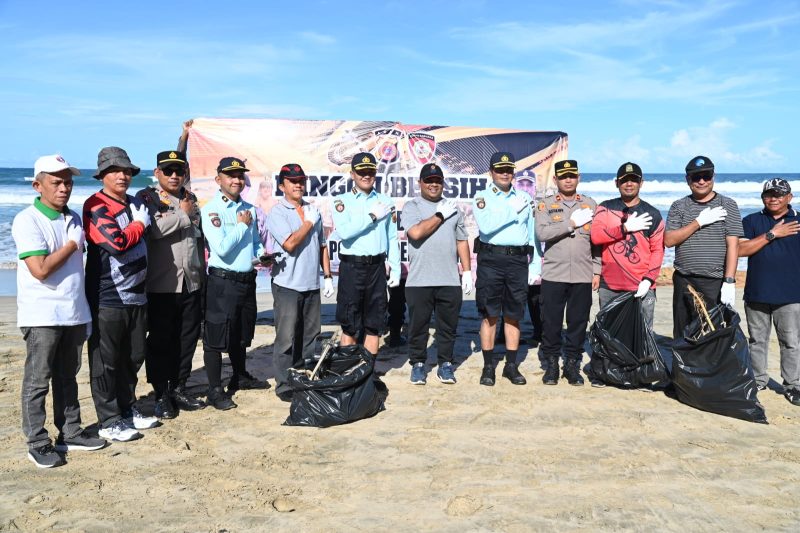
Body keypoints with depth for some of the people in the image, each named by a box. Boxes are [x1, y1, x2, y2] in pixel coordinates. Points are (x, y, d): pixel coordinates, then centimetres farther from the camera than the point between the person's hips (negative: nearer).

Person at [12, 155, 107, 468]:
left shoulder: (74, 219, 11)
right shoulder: (27, 221, -11)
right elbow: (40, 269, -20)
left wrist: (85, 311, 16)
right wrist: (71, 244, -10)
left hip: (75, 313, 6)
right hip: (42, 316, -6)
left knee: (67, 377, 15)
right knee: (38, 381, 3)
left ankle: (70, 433, 24)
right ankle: (37, 444, 12)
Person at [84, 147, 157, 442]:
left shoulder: (136, 204, 13)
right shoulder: (95, 206, -10)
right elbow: (117, 242, -23)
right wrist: (141, 223, -8)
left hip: (136, 295, 7)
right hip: (107, 298, -7)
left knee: (133, 358, 15)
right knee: (106, 362, 2)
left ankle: (128, 409, 29)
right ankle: (109, 421, 12)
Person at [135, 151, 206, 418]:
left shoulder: (191, 198, 16)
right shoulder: (146, 198, -4)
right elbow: (152, 229, -24)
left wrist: (202, 271, 21)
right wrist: (183, 215, -11)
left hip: (191, 283, 6)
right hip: (161, 284, -6)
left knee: (187, 338, 11)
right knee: (161, 340, 2)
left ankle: (179, 388, 25)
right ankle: (161, 395, 13)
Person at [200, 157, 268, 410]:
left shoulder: (249, 209, 9)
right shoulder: (211, 210, -11)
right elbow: (221, 248, -22)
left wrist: (261, 255, 0)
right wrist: (242, 225, -12)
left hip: (247, 280, 7)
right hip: (222, 281, -7)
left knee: (241, 334, 21)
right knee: (216, 337, 0)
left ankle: (241, 376, 38)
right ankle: (215, 390, 10)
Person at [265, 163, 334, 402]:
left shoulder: (313, 210, 13)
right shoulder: (277, 212, -6)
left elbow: (322, 245, 16)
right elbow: (290, 243, -19)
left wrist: (328, 276, 12)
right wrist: (309, 222, -8)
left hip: (311, 284, 6)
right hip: (288, 284, -6)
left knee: (310, 335, 13)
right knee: (286, 337, -2)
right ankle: (284, 385, 7)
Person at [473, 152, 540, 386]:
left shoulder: (525, 199, 13)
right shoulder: (482, 198, 4)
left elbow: (533, 233, 12)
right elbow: (486, 226, -14)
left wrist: (535, 266, 8)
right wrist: (513, 211, -12)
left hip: (518, 260, 3)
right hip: (491, 259, -2)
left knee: (514, 315, 7)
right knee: (489, 314, 1)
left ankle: (511, 365, 16)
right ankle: (488, 366, 9)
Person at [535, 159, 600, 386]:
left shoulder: (590, 205, 11)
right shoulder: (545, 204, 5)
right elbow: (541, 233, -11)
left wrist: (597, 271, 3)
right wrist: (571, 223, -13)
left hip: (583, 276, 2)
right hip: (553, 274, -1)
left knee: (578, 322, 6)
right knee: (551, 321, 3)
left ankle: (572, 364, 19)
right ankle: (551, 363, 16)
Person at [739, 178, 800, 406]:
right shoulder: (751, 221, 6)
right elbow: (741, 249, -8)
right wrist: (772, 234, -13)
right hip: (756, 294, 1)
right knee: (757, 341, 12)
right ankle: (758, 380, 24)